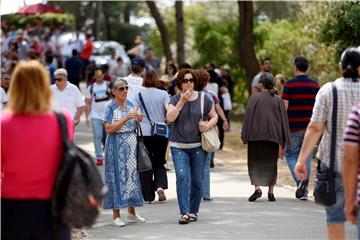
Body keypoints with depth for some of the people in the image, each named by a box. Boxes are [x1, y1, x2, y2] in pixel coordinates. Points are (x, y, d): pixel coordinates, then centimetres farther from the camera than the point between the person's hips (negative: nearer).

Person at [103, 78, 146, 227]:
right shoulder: (111, 107, -7)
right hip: (117, 146, -6)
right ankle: (116, 215, 0)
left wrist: (137, 121, -1)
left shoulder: (130, 104, 12)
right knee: (118, 176, -4)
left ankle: (132, 213, 15)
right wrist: (126, 118, -21)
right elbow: (109, 129, -16)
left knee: (132, 175, 7)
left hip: (131, 145, 6)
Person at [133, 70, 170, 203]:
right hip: (162, 133, 1)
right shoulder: (163, 94, 1)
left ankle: (148, 196, 6)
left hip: (145, 133, -1)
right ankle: (160, 186, -10)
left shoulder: (139, 95, 0)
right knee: (159, 163, 14)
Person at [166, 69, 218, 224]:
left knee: (197, 180, 6)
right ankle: (184, 212, -15)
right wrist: (182, 101, -16)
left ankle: (193, 211, 19)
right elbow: (170, 118, -11)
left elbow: (214, 116, 13)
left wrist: (208, 125, -9)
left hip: (198, 146, 1)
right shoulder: (175, 100, 3)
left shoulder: (203, 99, 4)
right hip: (178, 146, -1)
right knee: (182, 177, -14)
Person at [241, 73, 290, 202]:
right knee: (271, 163, 13)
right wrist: (284, 139, 9)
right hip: (273, 136, 3)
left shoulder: (255, 97, -8)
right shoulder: (278, 99, 1)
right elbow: (283, 119, 3)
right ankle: (271, 192, 11)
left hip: (256, 135, -3)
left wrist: (245, 135, -1)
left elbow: (248, 116, -8)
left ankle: (257, 188, -14)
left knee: (255, 162, 5)